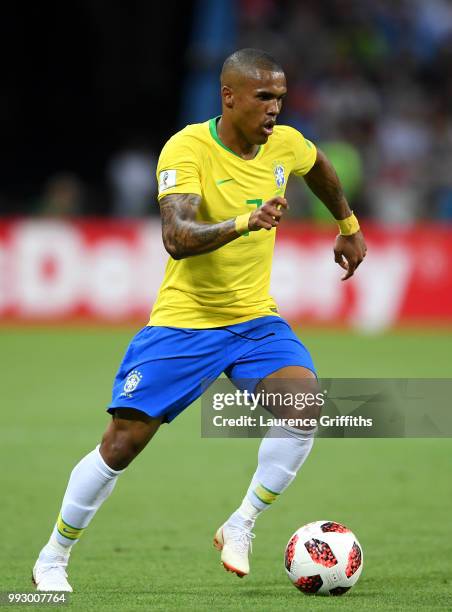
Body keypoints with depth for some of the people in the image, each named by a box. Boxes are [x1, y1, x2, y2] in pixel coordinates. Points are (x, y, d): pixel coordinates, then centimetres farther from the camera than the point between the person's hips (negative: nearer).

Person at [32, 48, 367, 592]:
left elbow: (318, 167, 25)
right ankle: (52, 558, 14)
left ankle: (239, 528, -7)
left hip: (254, 318, 4)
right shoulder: (186, 149, -19)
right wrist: (245, 222, -46)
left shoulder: (285, 144, -1)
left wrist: (349, 226, 34)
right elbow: (176, 238, -33)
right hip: (182, 321, -4)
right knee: (122, 443, -5)